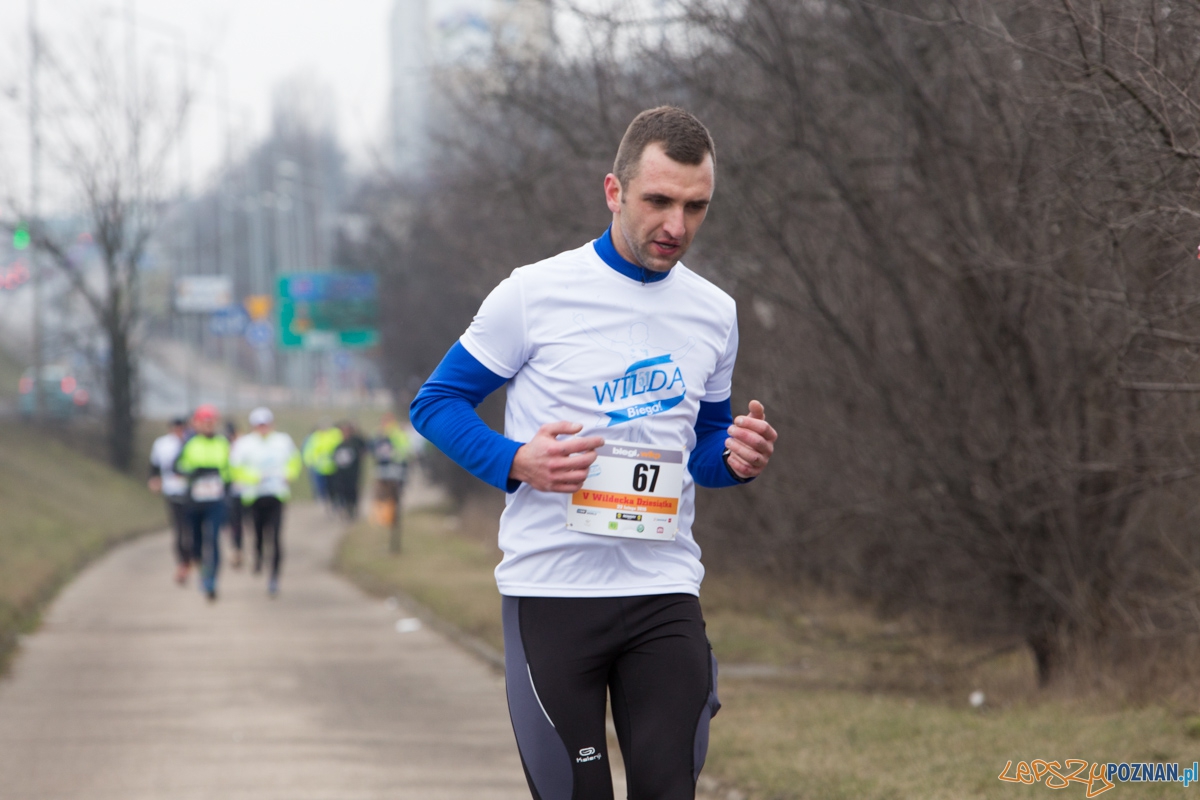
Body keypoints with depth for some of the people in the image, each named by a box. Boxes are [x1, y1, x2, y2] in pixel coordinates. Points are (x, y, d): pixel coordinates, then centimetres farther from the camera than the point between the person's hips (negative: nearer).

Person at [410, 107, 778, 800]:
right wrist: (516, 462, -16)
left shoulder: (714, 313, 10)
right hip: (551, 590, -3)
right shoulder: (536, 293, -4)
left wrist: (736, 458, -1)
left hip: (666, 593, 4)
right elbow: (436, 404, 2)